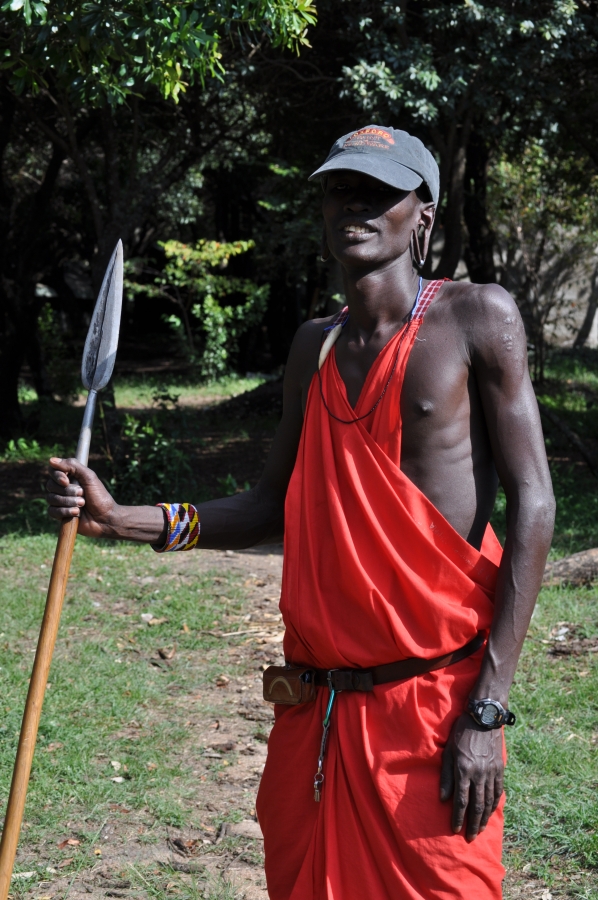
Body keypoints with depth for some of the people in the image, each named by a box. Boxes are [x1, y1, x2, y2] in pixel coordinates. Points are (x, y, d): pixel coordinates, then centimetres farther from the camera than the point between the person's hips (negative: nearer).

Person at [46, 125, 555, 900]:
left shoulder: (475, 318, -5)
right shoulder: (314, 348, 12)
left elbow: (531, 505, -8)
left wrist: (489, 708, -14)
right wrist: (123, 519, 1)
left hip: (434, 700, -5)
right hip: (314, 711, 5)